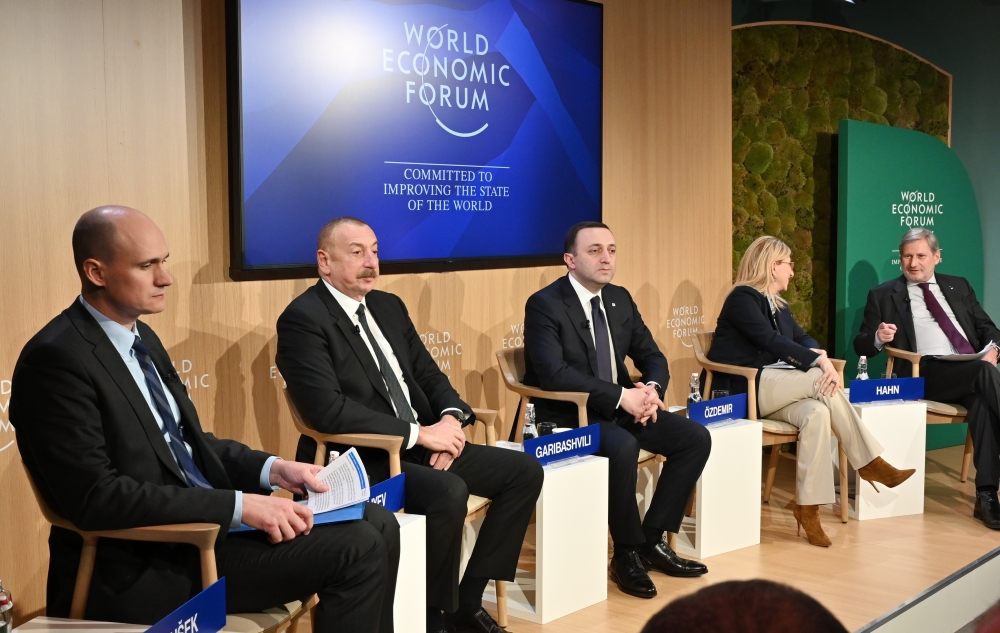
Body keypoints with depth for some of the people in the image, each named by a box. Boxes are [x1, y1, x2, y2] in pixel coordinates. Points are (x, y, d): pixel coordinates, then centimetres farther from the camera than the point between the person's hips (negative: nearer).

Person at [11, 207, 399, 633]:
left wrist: (271, 469, 1)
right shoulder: (56, 358, -17)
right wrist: (238, 505, -25)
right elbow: (95, 497, -24)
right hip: (144, 564, -9)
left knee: (379, 526, 3)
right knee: (356, 549, -18)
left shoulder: (140, 336, 11)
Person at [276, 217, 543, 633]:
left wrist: (450, 418, -7)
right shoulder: (303, 319, -12)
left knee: (524, 471, 0)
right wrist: (420, 433, -21)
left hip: (420, 445, 9)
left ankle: (468, 599, 6)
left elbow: (428, 376, 17)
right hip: (359, 459, -8)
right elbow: (328, 410, -23)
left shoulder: (388, 306, 13)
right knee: (448, 491, -33)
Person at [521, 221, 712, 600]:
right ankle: (627, 552, -13)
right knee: (623, 447, -35)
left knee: (696, 438, -7)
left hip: (620, 408, 8)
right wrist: (621, 396, -29)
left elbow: (651, 356, 11)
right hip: (566, 416, -7)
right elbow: (554, 373, -26)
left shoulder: (620, 299, 8)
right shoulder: (544, 304, -14)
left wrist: (652, 389, -13)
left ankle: (652, 539, 3)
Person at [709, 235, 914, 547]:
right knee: (820, 380, -26)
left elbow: (802, 338, 9)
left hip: (775, 389, 8)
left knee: (817, 414, -26)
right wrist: (818, 362, -26)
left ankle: (808, 507, -28)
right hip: (744, 390, -7)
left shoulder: (778, 304, 20)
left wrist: (823, 358, -14)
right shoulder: (743, 297, -8)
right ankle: (869, 462, -16)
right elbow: (772, 342, -20)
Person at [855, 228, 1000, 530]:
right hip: (928, 373, -3)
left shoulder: (959, 287, 24)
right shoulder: (883, 295, 13)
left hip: (973, 368, 4)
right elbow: (861, 345, 9)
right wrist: (879, 338, -15)